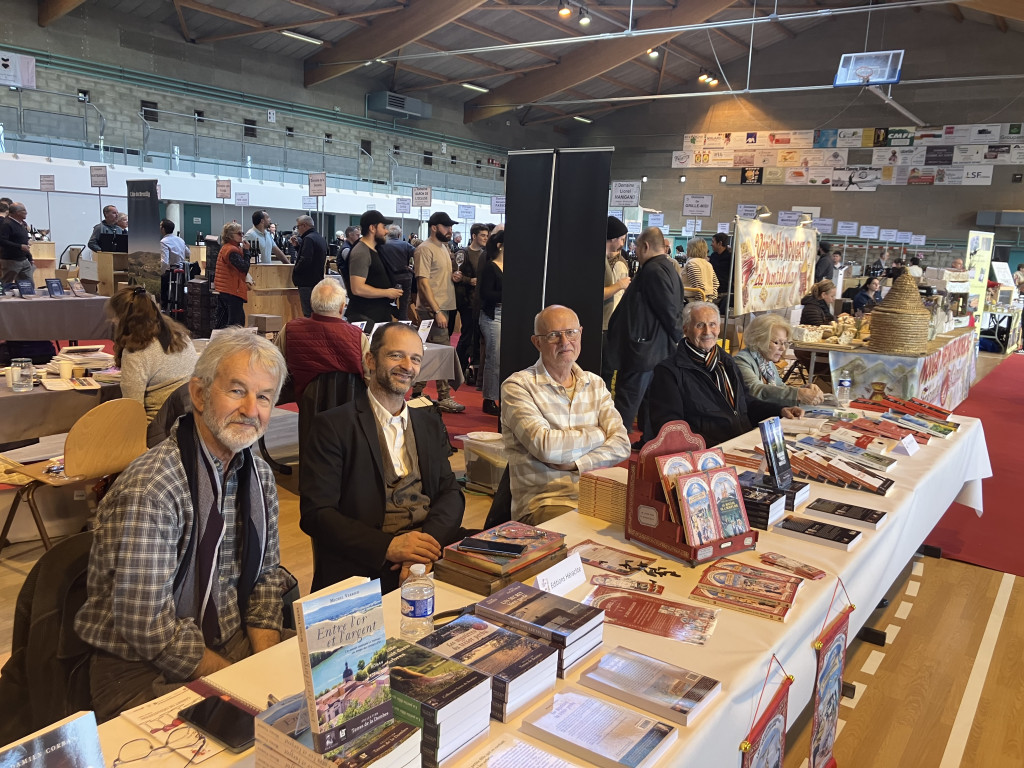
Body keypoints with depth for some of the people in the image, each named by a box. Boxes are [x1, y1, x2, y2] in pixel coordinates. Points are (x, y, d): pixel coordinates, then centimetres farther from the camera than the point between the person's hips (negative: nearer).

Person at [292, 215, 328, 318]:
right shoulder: (321, 238, 16)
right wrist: (298, 245, 13)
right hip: (318, 280, 10)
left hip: (308, 282, -10)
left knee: (309, 314, -8)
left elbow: (305, 260, -23)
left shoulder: (308, 239, -14)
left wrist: (295, 270, -9)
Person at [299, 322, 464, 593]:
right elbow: (315, 512, -7)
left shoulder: (431, 425, 18)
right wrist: (388, 546, -20)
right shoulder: (332, 426, 0)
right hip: (364, 568, -5)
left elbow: (451, 493, 9)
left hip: (431, 558, 6)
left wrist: (429, 540, -13)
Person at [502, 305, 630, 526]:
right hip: (543, 501, -5)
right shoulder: (516, 387, -3)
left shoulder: (595, 384, 15)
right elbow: (545, 446, -16)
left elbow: (621, 445, 3)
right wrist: (598, 434, -1)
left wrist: (574, 463, -13)